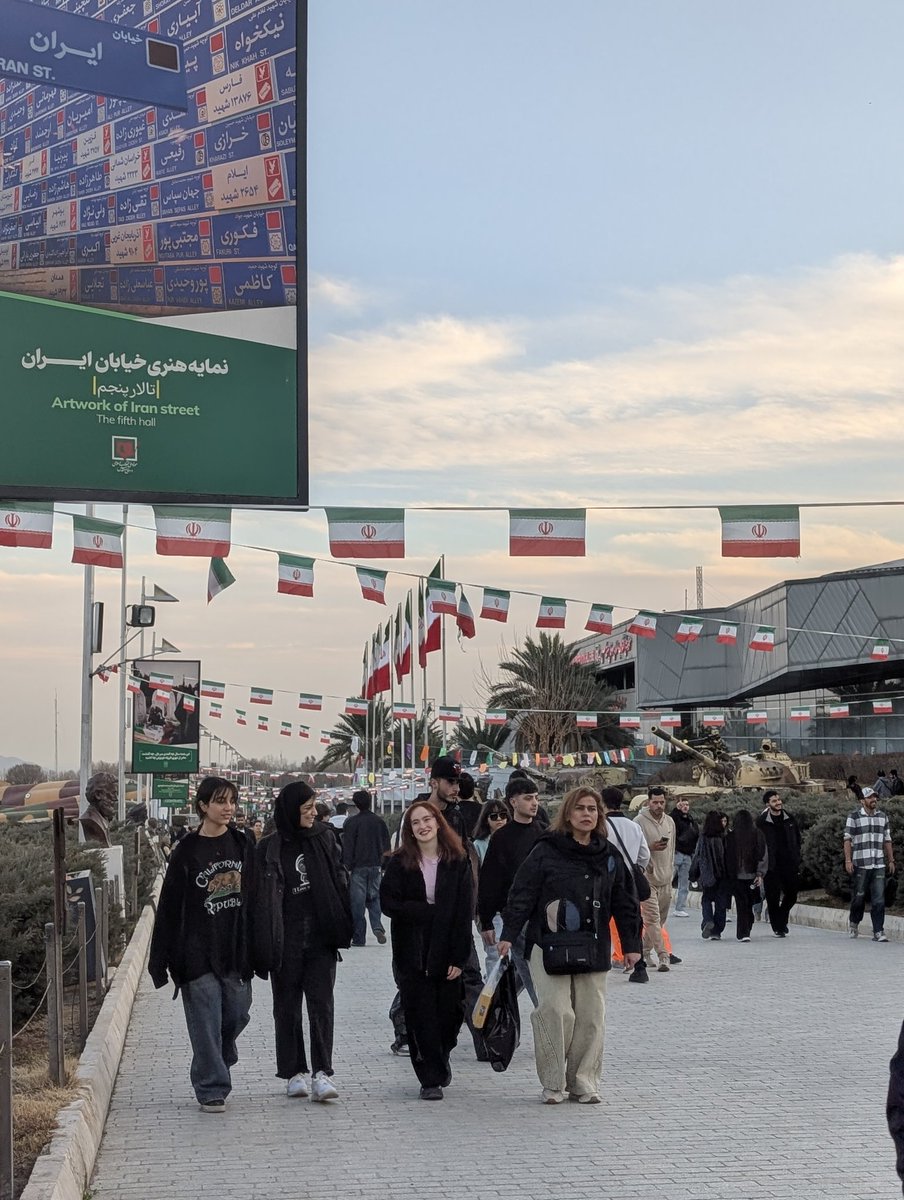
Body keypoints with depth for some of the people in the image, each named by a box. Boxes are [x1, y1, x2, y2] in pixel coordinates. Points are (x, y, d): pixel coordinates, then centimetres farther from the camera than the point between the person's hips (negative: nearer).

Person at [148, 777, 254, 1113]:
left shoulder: (242, 845, 6)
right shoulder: (186, 851, -4)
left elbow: (254, 896, 10)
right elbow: (169, 908, -3)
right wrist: (160, 959, -6)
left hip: (235, 948, 3)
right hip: (198, 951, -3)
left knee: (237, 1013, 9)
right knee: (206, 1021, -2)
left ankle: (219, 1059, 37)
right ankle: (212, 1088, 8)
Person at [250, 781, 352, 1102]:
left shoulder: (325, 838, 6)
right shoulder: (269, 849, -2)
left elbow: (340, 883, 8)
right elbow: (260, 900, -3)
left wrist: (342, 927, 1)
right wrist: (263, 947, -8)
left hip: (320, 939, 1)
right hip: (285, 940, -1)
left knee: (321, 1003, -6)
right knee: (287, 1007, 7)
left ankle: (322, 1072, -8)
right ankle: (295, 1073, 16)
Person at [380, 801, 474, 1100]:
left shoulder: (457, 862, 1)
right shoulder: (400, 863, 3)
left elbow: (464, 912, -2)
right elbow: (388, 903, -6)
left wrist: (458, 957, -8)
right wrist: (432, 912, -13)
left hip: (446, 951, 0)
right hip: (411, 952, 0)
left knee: (449, 1011, 5)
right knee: (420, 1014, -3)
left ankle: (440, 1059, 33)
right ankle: (431, 1078, 4)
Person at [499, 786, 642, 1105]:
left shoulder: (609, 856, 11)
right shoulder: (546, 851, -1)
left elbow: (625, 902, 15)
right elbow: (522, 894, -3)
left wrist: (631, 944, 12)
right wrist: (508, 935, -10)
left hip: (593, 949, 4)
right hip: (550, 946, -4)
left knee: (591, 1015, 2)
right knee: (556, 1012, -10)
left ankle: (584, 1081, 14)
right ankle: (553, 1083, 3)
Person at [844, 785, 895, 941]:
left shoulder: (882, 817, 14)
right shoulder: (854, 817, -1)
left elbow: (887, 840, 18)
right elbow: (848, 840, -3)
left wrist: (891, 860, 15)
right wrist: (848, 860, -11)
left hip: (879, 865, 3)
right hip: (860, 864, -3)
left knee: (879, 899, -3)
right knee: (859, 896, 4)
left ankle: (878, 932, -2)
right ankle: (854, 923, 28)